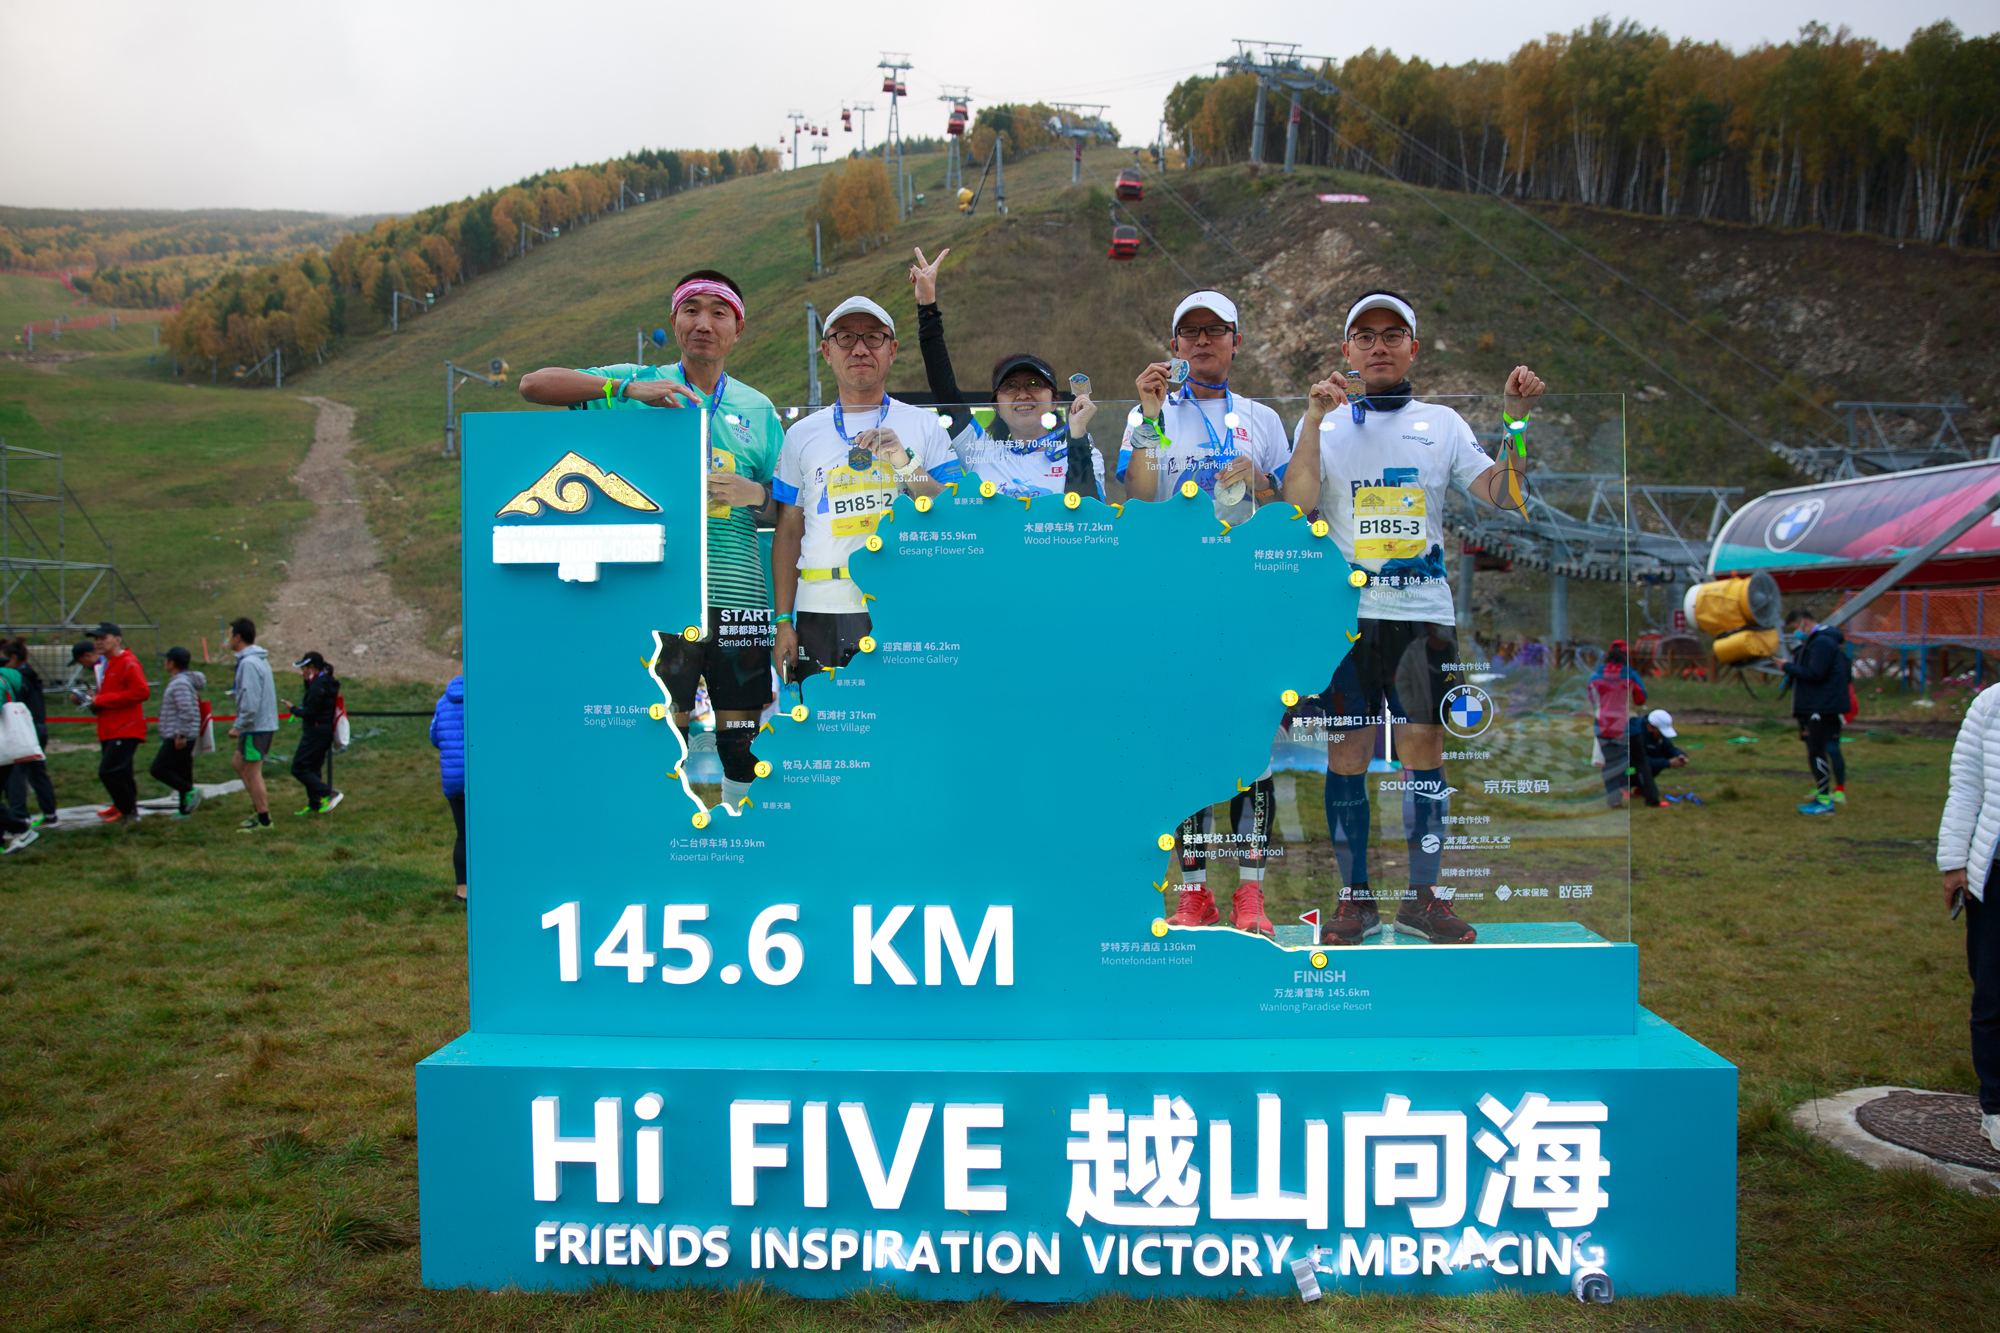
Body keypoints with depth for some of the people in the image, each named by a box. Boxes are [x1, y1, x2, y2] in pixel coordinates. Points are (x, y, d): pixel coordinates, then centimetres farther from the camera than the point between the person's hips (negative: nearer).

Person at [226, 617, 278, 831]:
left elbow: (250, 701, -24)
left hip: (256, 726, -10)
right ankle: (260, 808, 19)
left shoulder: (249, 663, -18)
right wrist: (240, 725, 19)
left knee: (252, 772, -1)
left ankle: (263, 820, 6)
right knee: (238, 763, 19)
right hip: (265, 724, 10)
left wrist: (238, 727, -16)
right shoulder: (260, 659, 13)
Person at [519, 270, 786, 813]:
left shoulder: (758, 408, 14)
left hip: (740, 593, 3)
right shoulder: (642, 383, 7)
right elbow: (534, 384, -1)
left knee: (742, 735, 7)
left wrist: (756, 494, -7)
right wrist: (626, 388, -13)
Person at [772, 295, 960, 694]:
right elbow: (789, 532, 11)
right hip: (823, 609, 1)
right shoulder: (802, 434, 12)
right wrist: (784, 621, 5)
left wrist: (906, 463, -13)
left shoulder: (925, 425, 9)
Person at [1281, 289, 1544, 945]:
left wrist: (1516, 417, -9)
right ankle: (1356, 897, 12)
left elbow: (1501, 494, 2)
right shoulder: (1322, 423, 7)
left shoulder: (1442, 422, 11)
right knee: (1347, 751, 1)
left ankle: (1422, 897, 15)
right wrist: (1315, 418, -17)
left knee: (1424, 749, 3)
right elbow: (1296, 504, -10)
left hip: (1424, 610, 2)